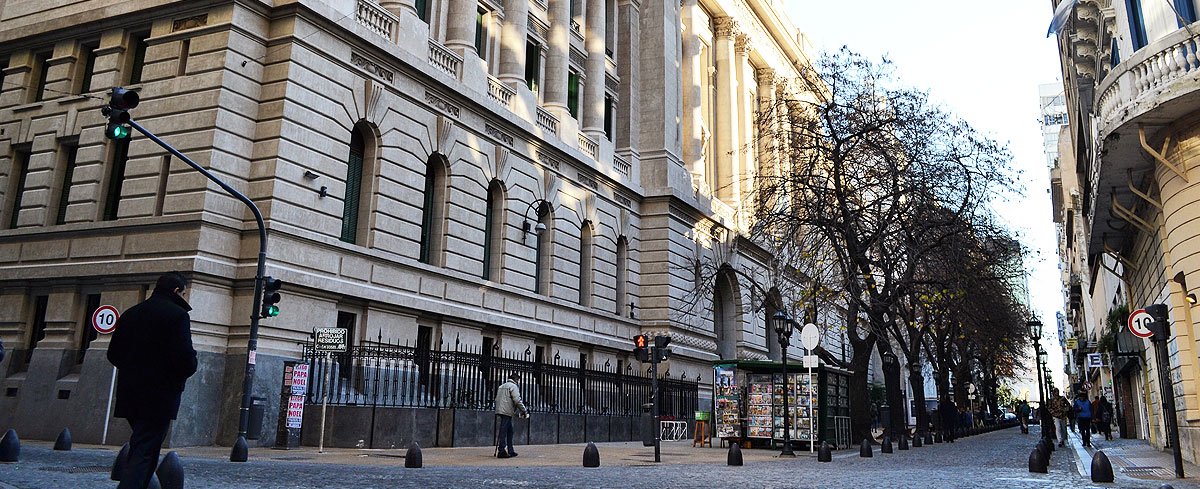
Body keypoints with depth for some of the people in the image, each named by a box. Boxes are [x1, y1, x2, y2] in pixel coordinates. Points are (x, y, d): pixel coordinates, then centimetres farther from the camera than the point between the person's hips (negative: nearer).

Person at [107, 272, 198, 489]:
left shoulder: (130, 313, 10)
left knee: (141, 449, 21)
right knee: (144, 454, -4)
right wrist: (183, 373, 1)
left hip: (129, 396, 7)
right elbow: (185, 356, -19)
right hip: (159, 398, -7)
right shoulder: (177, 314, -12)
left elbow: (113, 353, 11)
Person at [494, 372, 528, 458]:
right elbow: (517, 400, -16)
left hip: (500, 410, 9)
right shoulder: (513, 386, -6)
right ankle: (501, 451, -10)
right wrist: (524, 411, -9)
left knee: (509, 431, 14)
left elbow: (497, 399, 23)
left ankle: (510, 451, 16)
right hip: (507, 412, -9)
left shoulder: (501, 386, 22)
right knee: (503, 431, -9)